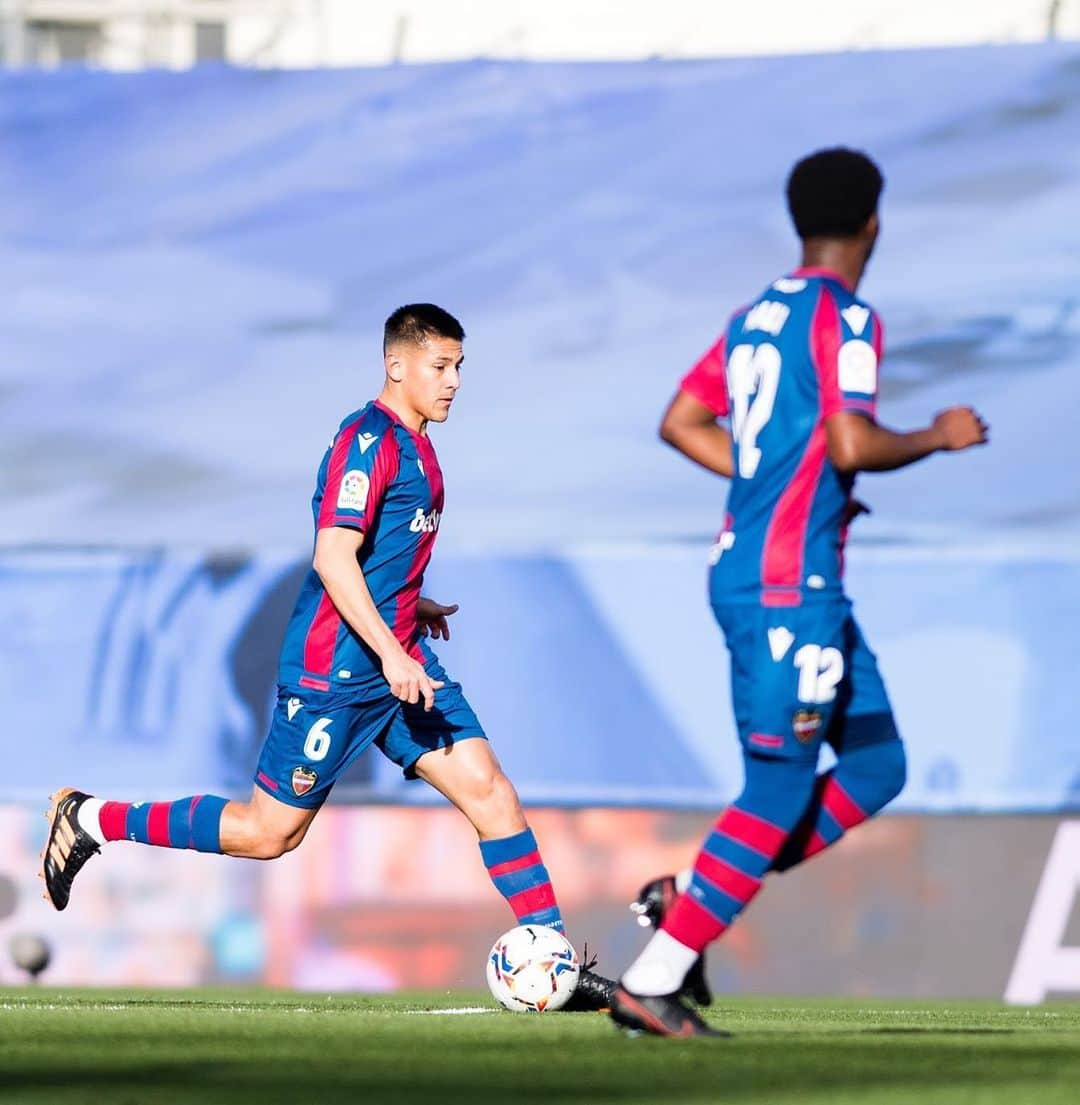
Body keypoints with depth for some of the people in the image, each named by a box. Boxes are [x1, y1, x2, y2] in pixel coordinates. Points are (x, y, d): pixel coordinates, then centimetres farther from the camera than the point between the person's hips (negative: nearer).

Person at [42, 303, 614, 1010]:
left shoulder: (414, 446, 15)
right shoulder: (369, 439, -15)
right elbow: (333, 557, -23)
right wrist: (391, 653, -26)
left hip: (398, 658, 9)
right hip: (335, 668, -9)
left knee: (489, 790, -4)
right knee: (270, 833, 0)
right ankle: (91, 820, 16)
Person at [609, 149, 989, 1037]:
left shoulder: (757, 317, 14)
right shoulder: (845, 317, -12)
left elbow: (681, 423, 19)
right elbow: (852, 445, -22)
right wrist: (940, 437, -5)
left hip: (747, 568, 9)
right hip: (788, 585, -9)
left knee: (875, 770, 13)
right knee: (781, 790, -7)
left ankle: (687, 900, 9)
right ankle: (651, 983, -6)